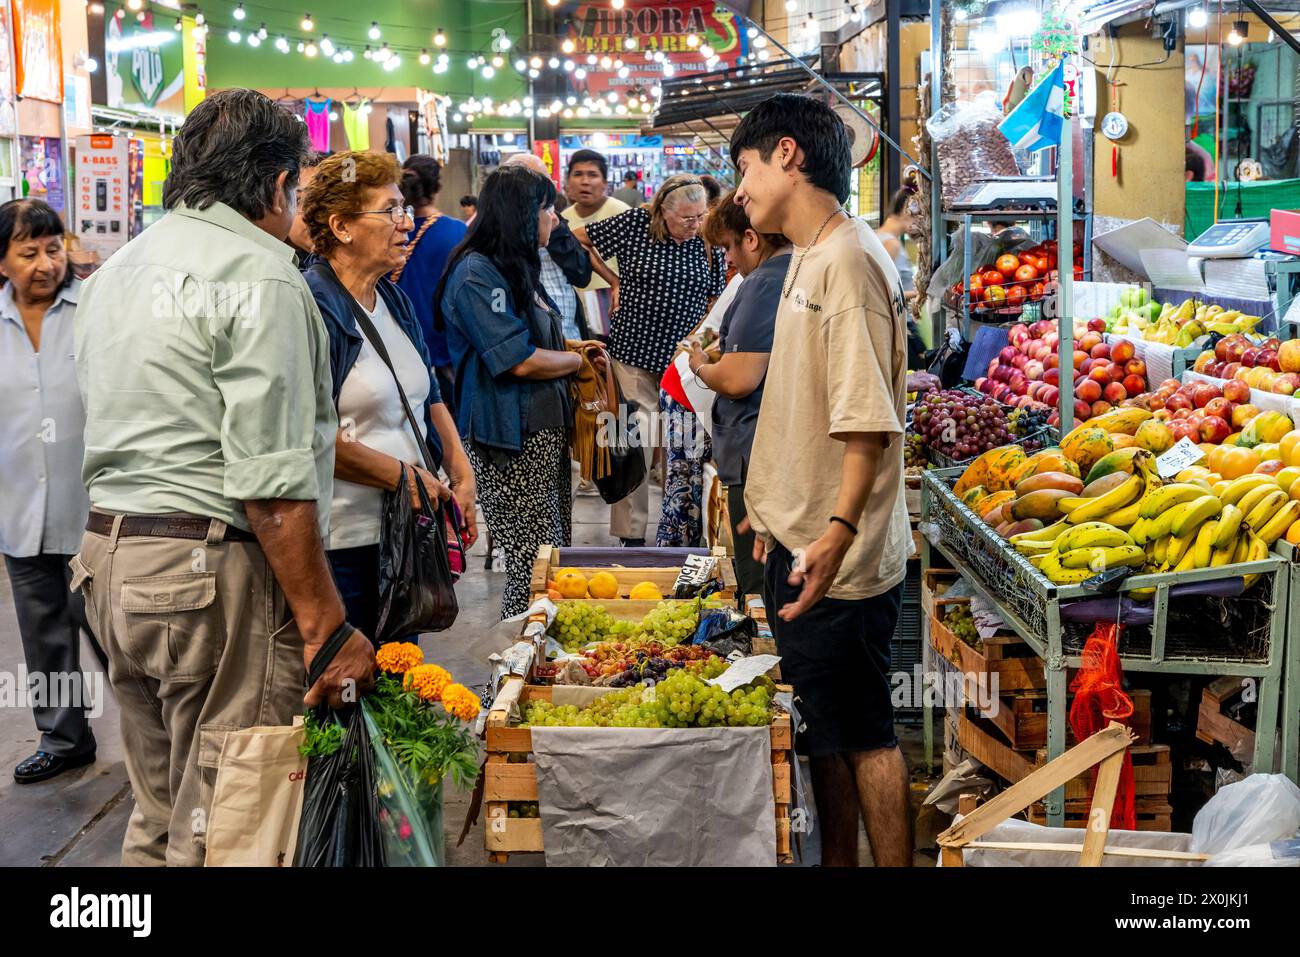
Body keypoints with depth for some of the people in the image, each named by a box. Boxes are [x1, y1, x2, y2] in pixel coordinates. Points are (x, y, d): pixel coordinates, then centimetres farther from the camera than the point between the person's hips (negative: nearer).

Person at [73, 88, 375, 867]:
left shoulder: (119, 270, 17)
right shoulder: (259, 277, -11)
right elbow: (273, 482, -17)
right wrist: (325, 626, -15)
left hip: (110, 550, 9)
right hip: (213, 569, -9)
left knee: (161, 814, 17)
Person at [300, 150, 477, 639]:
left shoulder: (394, 300, 15)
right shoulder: (313, 307, -15)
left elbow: (429, 396, 23)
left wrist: (462, 476, 9)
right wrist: (406, 477, -14)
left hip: (406, 530, 8)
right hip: (343, 542, -8)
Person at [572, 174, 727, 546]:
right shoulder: (635, 224, -7)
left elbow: (716, 299, 11)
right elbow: (577, 239, 3)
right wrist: (613, 281, 1)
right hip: (636, 352, -3)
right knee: (637, 445, -5)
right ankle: (631, 534, 3)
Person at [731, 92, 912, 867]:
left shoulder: (850, 260, -17)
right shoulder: (809, 257, 14)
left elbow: (869, 419, -24)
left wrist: (838, 530, -32)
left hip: (839, 557, -10)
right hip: (799, 544, 10)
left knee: (861, 732, 0)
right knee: (822, 729, 17)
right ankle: (836, 860, 29)